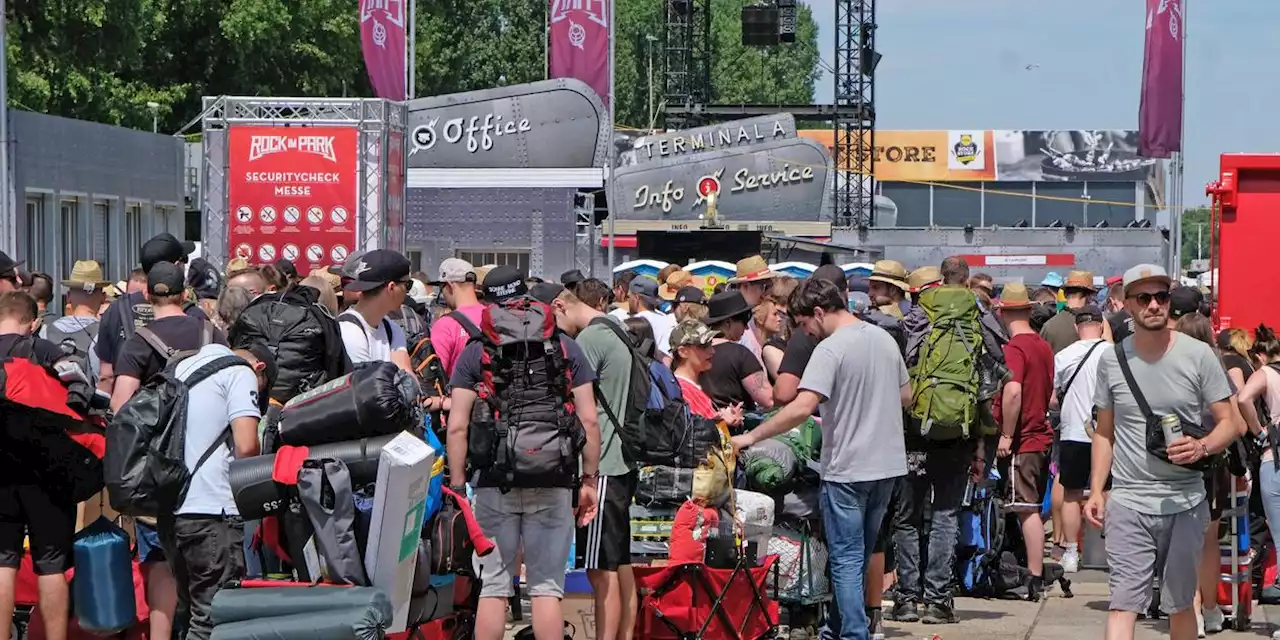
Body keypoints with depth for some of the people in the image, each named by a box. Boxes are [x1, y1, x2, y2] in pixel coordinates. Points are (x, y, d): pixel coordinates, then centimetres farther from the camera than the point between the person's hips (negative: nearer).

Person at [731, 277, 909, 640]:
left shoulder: (830, 349, -17)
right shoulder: (885, 339, 7)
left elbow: (802, 407, -27)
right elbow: (905, 397, 17)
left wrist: (752, 437, -21)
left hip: (847, 469, -8)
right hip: (887, 464, 8)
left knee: (847, 559, -2)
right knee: (864, 554, 18)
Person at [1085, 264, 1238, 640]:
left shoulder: (1198, 355, -1)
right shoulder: (1112, 359, 5)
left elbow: (1227, 422, 1)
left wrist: (1202, 447, -20)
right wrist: (1096, 491, 5)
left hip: (1185, 501, 0)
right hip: (1128, 503, 0)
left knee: (1181, 605, 11)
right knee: (1123, 604, -11)